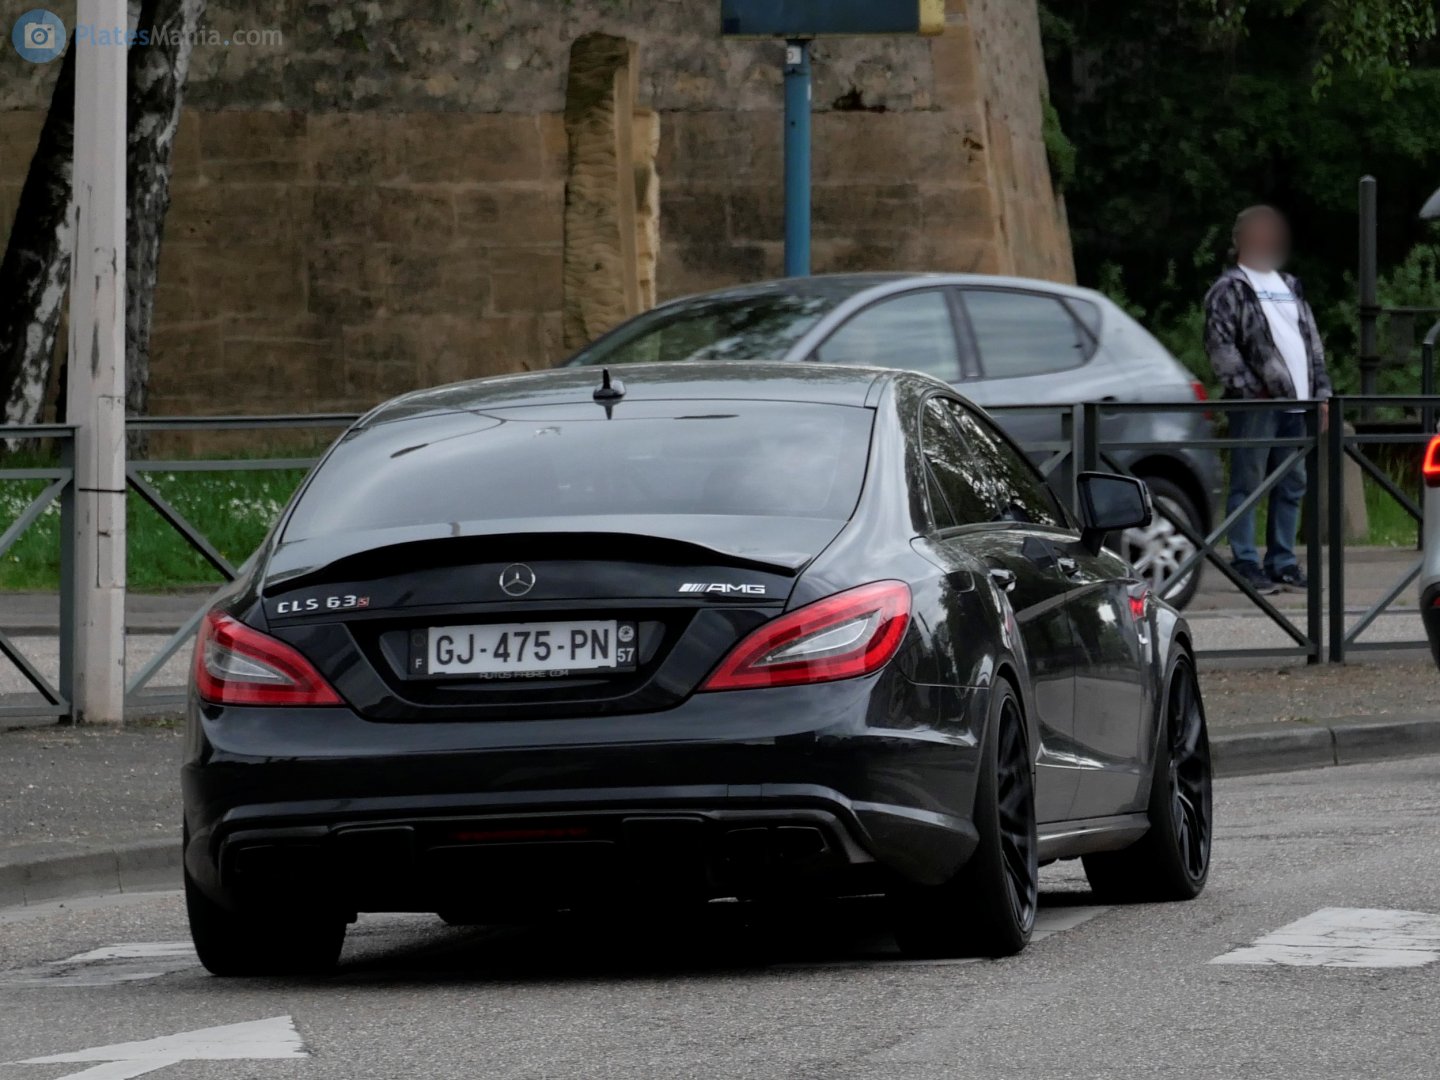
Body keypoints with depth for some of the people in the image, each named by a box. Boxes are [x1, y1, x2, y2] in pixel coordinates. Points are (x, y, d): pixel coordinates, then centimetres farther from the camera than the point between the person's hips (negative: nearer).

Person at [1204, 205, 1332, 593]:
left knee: (1292, 486, 9)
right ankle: (1246, 564, -4)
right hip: (1256, 402, -7)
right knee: (1248, 484, -5)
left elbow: (1313, 343, 24)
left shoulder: (1289, 287, 22)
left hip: (1295, 402, 7)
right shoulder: (1230, 289, -1)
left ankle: (1283, 561, 15)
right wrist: (1248, 388, -17)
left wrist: (1321, 392, 15)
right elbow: (1220, 344, -11)